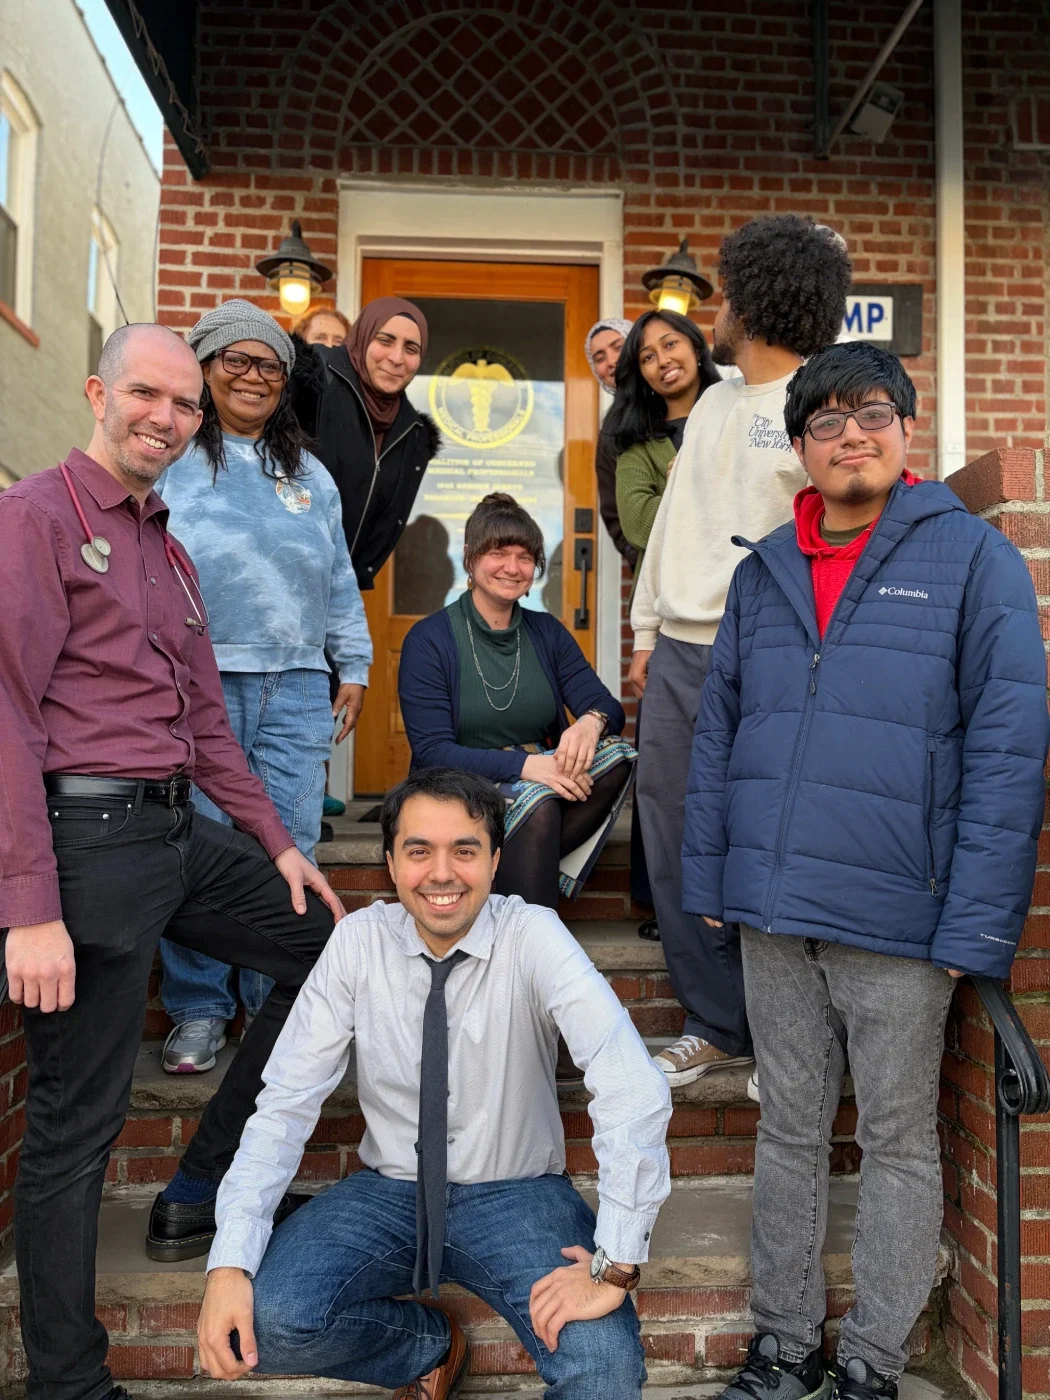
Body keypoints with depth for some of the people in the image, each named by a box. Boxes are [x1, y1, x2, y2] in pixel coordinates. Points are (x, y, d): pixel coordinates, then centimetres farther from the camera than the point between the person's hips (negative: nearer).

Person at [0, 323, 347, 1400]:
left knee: (325, 942, 16)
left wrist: (276, 842, 18)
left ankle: (199, 1194, 26)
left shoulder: (167, 550, 19)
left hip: (179, 833, 9)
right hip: (89, 837, -9)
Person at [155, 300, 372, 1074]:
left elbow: (340, 579, 21)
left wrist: (354, 668, 16)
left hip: (297, 688, 3)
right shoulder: (169, 461, 7)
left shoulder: (310, 474, 20)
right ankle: (199, 1009, 15)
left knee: (291, 851, 1)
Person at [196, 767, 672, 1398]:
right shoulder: (359, 942, -9)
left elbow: (635, 1089, -27)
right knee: (270, 1323, -22)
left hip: (516, 1194, -3)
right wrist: (229, 1263, -21)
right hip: (390, 1192, 3)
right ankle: (435, 1343, 8)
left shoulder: (533, 937, -17)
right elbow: (286, 1103, -10)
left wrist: (616, 1267, -31)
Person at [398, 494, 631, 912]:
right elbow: (431, 752, -12)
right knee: (537, 801, -34)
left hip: (542, 785, 5)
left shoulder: (547, 632, 10)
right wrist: (524, 765, -26)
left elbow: (608, 707, 0)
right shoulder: (429, 639, -4)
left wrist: (591, 722, -26)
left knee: (618, 756, -22)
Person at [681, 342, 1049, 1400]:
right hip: (773, 914, 4)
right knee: (789, 1130, 16)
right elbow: (717, 735, 11)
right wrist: (708, 879, 6)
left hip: (897, 918, -4)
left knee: (898, 1142, 12)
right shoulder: (763, 572, 9)